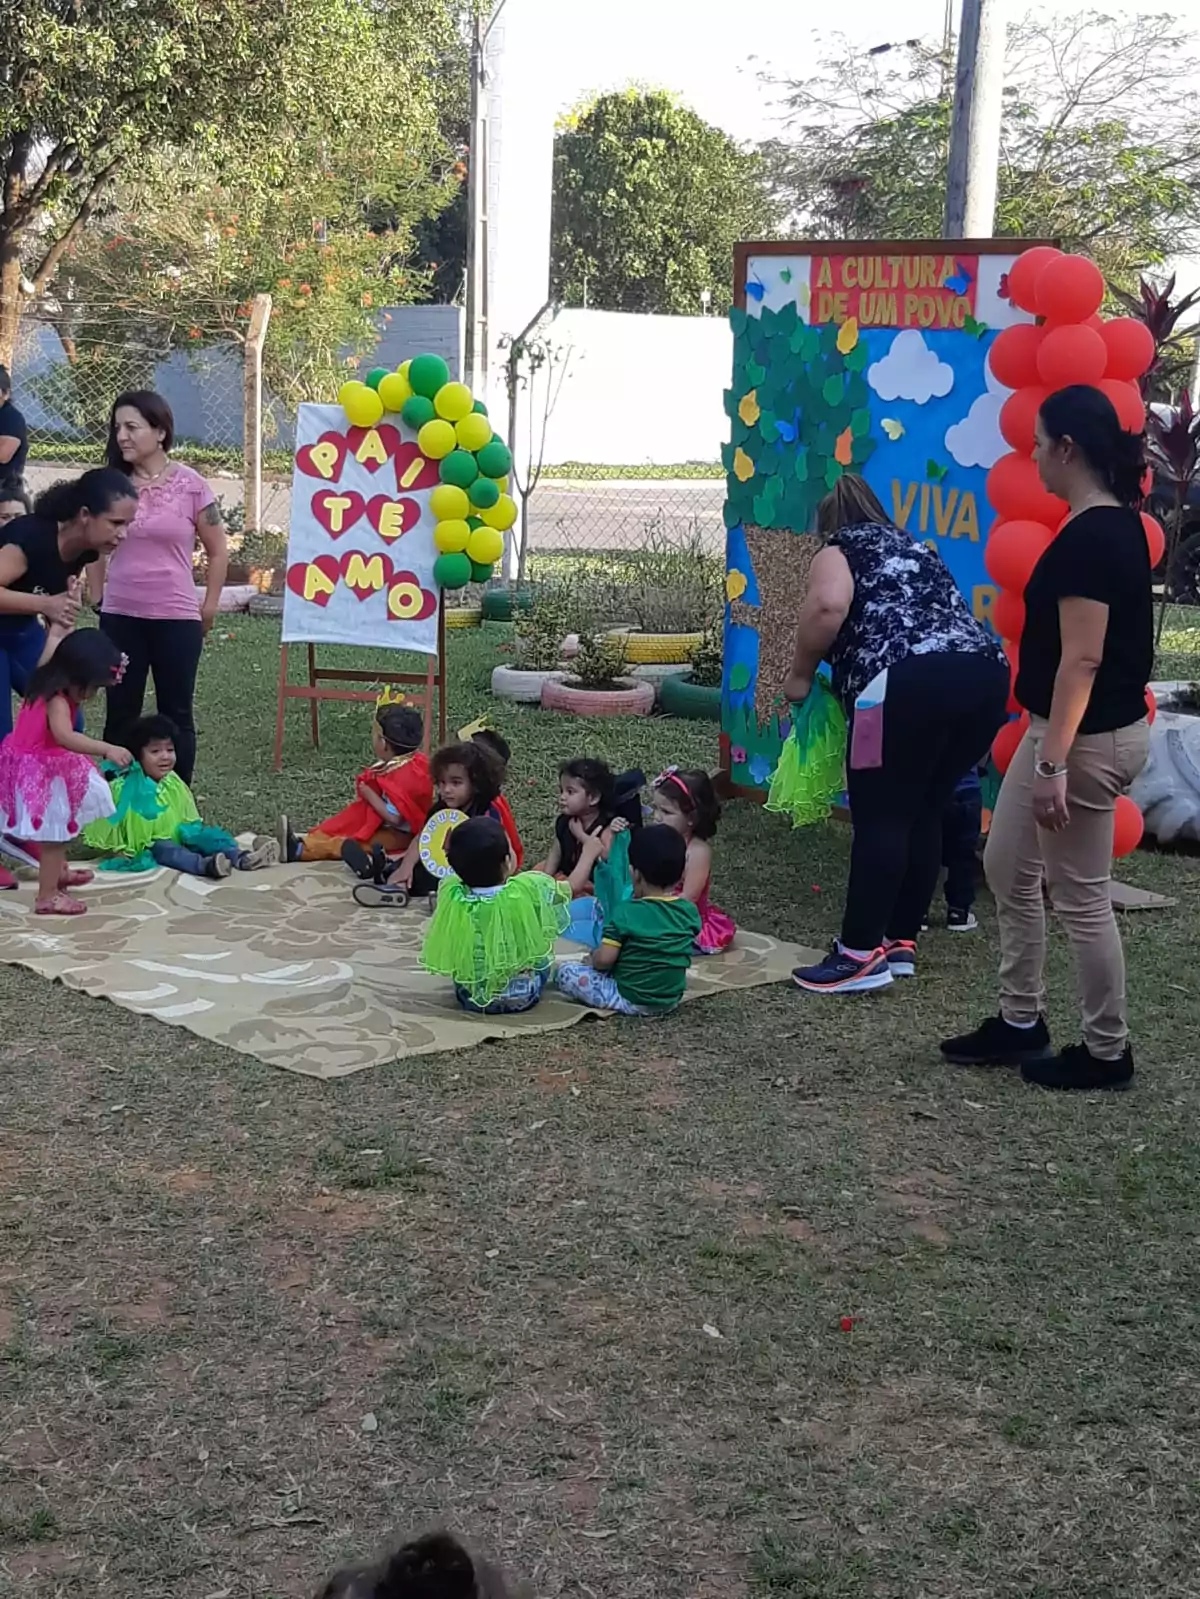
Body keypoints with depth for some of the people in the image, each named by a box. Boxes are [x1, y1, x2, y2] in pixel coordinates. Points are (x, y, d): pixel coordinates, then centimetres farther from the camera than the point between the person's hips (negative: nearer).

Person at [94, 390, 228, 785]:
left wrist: (208, 608, 3)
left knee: (176, 715, 7)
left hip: (176, 619, -3)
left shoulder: (190, 485, -6)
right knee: (121, 714, 9)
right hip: (120, 618, 3)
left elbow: (218, 551, 2)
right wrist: (97, 600, 10)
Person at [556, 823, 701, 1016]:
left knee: (566, 971, 1)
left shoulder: (626, 913, -17)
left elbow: (604, 959, -20)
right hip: (672, 1000, 5)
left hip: (631, 1001, -5)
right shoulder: (690, 911, -3)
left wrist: (593, 958, 4)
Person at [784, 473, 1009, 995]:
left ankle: (861, 955, -1)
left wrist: (801, 675, 3)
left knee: (880, 817, -1)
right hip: (985, 674, 7)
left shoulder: (838, 549, 14)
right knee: (923, 814, 15)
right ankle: (899, 944, 19)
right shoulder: (915, 548, 35)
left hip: (911, 680, -7)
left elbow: (830, 606, -9)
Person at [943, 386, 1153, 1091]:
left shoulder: (1087, 538, -22)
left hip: (1086, 740, -10)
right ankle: (1020, 1022, 29)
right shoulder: (1118, 524, 9)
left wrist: (1053, 765, -24)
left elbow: (1082, 659, -24)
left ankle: (1107, 1052, 17)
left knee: (1081, 898, 3)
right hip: (1064, 730, 10)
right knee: (1009, 869, 18)